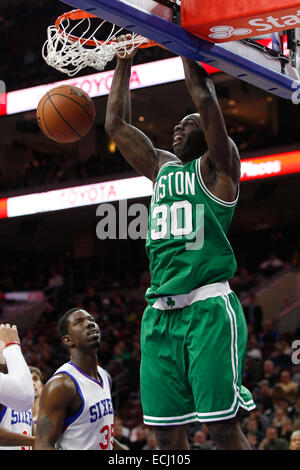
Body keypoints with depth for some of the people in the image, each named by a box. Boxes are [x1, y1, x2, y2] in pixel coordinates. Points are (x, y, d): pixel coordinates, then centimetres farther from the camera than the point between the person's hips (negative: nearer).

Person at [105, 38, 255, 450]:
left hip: (208, 308, -6)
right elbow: (116, 124, 25)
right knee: (167, 433, 3)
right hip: (160, 312, 7)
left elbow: (203, 94, -8)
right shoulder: (162, 167, 22)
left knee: (223, 427, -11)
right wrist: (124, 60, 24)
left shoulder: (217, 166, 3)